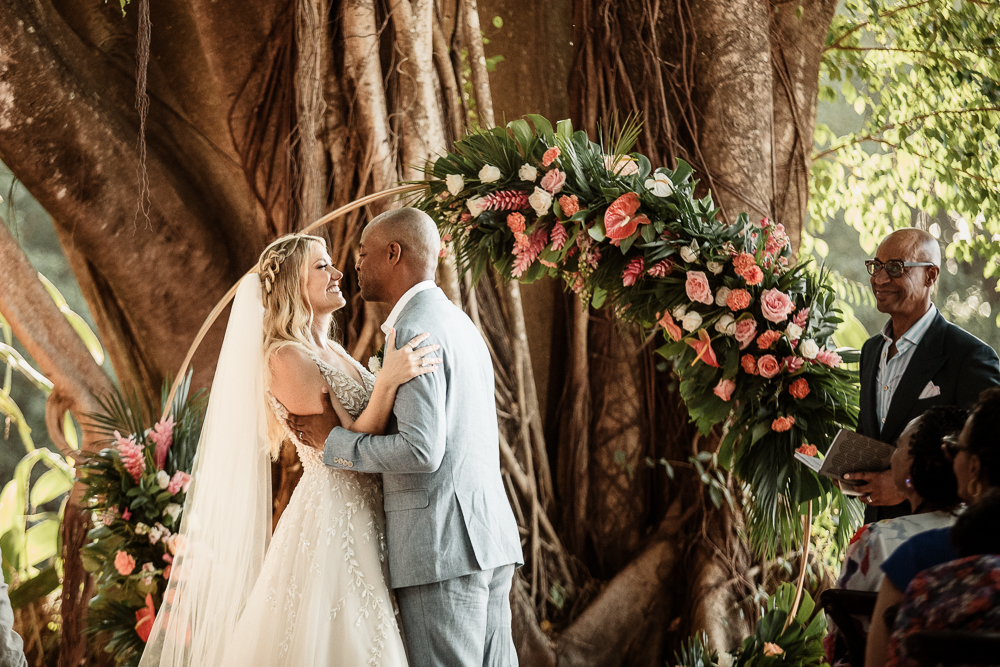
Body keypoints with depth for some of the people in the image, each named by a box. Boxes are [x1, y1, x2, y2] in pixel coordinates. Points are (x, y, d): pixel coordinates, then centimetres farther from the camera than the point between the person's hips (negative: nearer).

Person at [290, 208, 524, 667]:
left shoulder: (414, 332, -12)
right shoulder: (460, 324, 20)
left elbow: (421, 451, -21)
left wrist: (334, 440, -10)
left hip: (442, 545, -10)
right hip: (488, 534, 10)